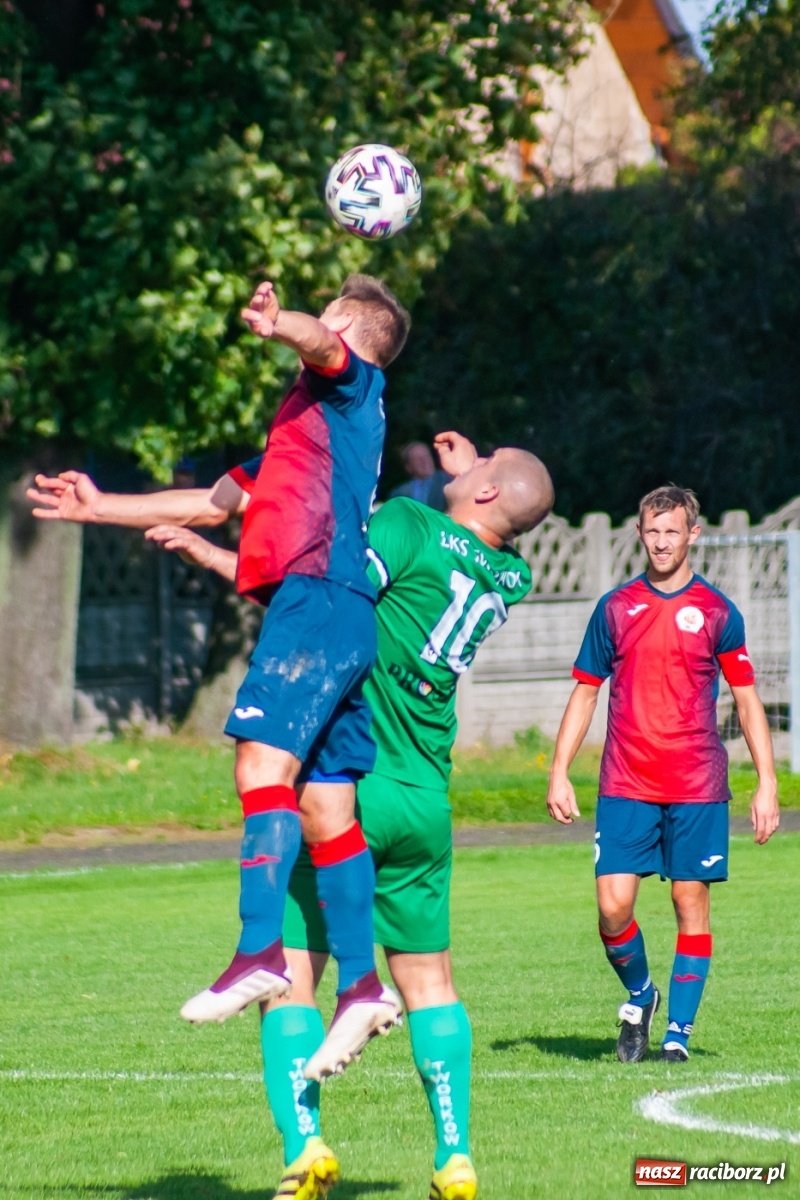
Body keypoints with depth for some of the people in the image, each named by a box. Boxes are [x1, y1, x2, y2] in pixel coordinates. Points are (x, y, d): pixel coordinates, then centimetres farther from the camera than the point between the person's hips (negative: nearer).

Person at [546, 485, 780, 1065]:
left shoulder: (717, 611, 3)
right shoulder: (616, 608, 6)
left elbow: (747, 699, 5)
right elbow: (585, 692, 11)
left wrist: (767, 784, -2)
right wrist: (559, 773, 5)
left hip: (697, 787, -1)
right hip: (625, 786, 1)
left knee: (691, 902, 0)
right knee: (614, 906, -8)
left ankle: (679, 1030, 8)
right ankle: (639, 995, 18)